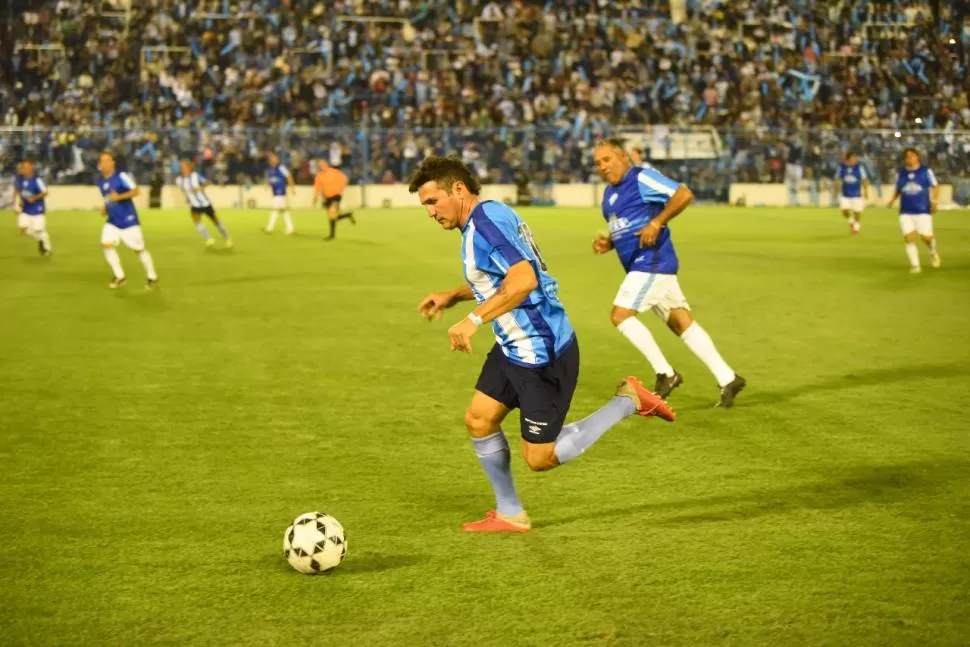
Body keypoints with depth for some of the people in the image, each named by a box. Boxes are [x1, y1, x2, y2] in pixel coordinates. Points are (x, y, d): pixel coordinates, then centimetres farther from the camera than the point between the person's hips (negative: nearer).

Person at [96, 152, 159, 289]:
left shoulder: (121, 177, -14)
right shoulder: (100, 181, 7)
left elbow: (135, 191, -20)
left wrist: (119, 197, -30)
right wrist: (105, 208, 6)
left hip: (128, 220, -6)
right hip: (112, 221, 6)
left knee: (139, 249, 1)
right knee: (107, 244, -13)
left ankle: (152, 277, 18)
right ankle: (119, 276, 0)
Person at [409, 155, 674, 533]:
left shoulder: (484, 221, -21)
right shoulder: (487, 218, 10)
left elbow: (523, 279, -33)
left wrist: (473, 320, -30)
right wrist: (451, 297, 15)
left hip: (542, 354, -10)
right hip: (513, 347, 10)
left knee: (540, 458, -1)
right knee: (479, 420, 10)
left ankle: (628, 401, 8)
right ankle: (510, 515, 22)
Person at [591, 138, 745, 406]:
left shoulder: (641, 178, -10)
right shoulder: (609, 193, 17)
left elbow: (684, 194, -18)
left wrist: (657, 223, -23)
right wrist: (607, 243, 7)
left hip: (652, 261, -9)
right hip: (641, 265, 9)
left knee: (620, 314, -13)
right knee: (682, 323, 8)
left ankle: (665, 373, -6)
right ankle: (727, 379, 10)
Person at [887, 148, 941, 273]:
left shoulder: (925, 171, 0)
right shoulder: (901, 173, 7)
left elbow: (935, 186, 4)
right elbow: (898, 190, 16)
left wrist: (935, 201, -9)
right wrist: (892, 200, -3)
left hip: (923, 211, -2)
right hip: (906, 212, 2)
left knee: (926, 237, -4)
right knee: (909, 238, -9)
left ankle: (933, 252, 30)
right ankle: (915, 265, 0)